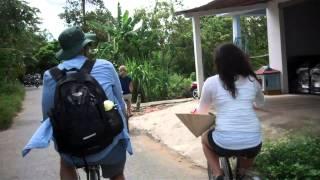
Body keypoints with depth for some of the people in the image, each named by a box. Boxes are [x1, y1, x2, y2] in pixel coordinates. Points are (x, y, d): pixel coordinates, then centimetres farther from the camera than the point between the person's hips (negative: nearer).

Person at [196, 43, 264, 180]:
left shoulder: (211, 82, 0)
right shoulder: (252, 81, 8)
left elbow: (201, 111, 15)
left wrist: (196, 111, 37)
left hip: (225, 144, -3)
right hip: (253, 144, 4)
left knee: (205, 138, 30)